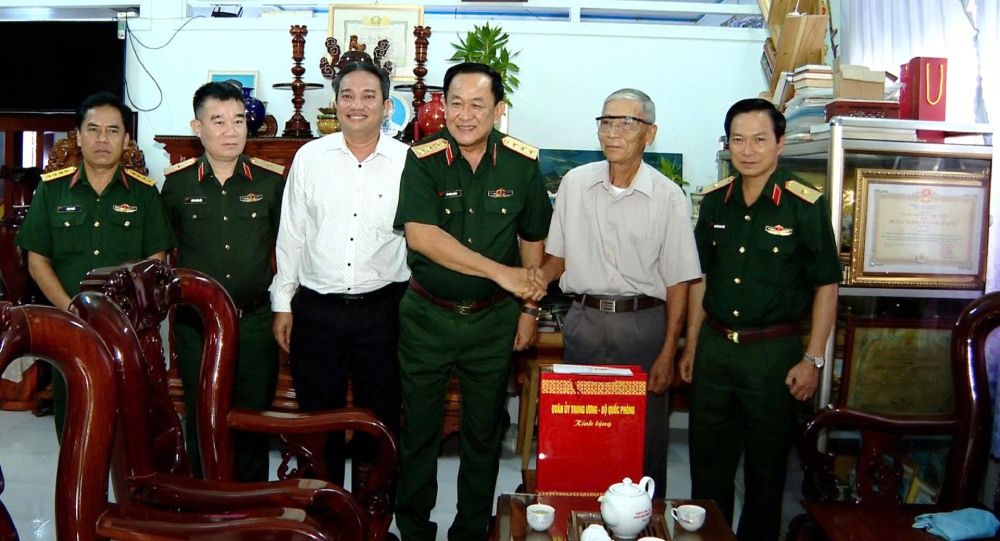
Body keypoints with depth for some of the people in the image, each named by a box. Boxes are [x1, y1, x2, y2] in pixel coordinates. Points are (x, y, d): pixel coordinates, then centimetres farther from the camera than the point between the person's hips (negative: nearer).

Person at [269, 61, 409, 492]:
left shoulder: (406, 162, 0)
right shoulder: (309, 157, 3)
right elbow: (290, 236, 6)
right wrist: (283, 304, 5)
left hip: (382, 308, -1)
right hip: (316, 308, 1)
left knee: (379, 419, 11)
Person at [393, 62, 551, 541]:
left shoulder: (522, 163, -4)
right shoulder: (423, 160, -11)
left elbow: (532, 239, 7)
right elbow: (420, 235, -24)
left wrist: (529, 307, 7)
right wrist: (501, 272, -29)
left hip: (493, 319, 1)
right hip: (427, 316, -1)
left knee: (484, 432, 13)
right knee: (419, 427, 11)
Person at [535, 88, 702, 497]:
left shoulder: (668, 197, -4)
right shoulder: (575, 183, 4)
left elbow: (678, 282, -3)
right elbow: (558, 256, 12)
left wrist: (667, 354, -7)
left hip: (643, 323, -2)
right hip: (584, 321, 2)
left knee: (645, 436, 4)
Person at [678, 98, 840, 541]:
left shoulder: (805, 206, -9)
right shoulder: (715, 201, 5)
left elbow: (825, 285, -5)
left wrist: (813, 359, -9)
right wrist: (691, 345, 12)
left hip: (774, 351, -4)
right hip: (714, 346, 4)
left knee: (766, 462, 9)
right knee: (707, 457, 14)